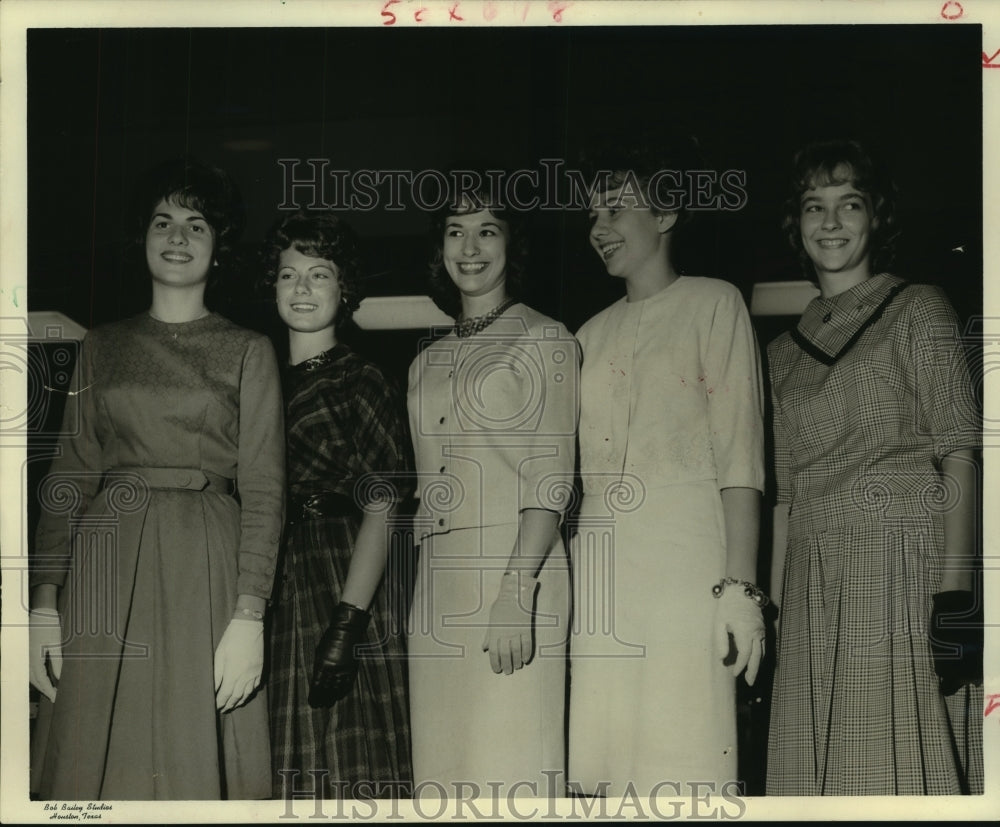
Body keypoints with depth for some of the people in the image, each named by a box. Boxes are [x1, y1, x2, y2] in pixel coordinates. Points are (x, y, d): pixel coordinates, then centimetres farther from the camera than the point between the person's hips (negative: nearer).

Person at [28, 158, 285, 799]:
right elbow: (69, 476, 10)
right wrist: (45, 602, -2)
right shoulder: (104, 347, 15)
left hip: (206, 567, -2)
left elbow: (263, 489, 0)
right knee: (96, 767, 0)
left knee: (194, 767, -3)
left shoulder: (248, 351, 7)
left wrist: (249, 617, -11)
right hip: (106, 566, 2)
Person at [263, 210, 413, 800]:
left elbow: (380, 508, -11)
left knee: (344, 771, -4)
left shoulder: (362, 383, -3)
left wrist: (348, 624, -20)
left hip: (339, 581, -5)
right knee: (283, 773, 7)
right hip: (268, 589, 5)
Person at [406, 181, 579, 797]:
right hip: (438, 578, 6)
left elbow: (550, 479, -8)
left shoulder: (544, 340, 1)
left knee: (508, 768, -8)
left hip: (515, 566, -6)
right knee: (444, 766, 5)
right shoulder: (431, 360, 19)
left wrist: (516, 592, -19)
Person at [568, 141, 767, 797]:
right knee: (603, 763, 0)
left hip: (684, 553, -5)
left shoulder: (713, 303, 7)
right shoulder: (595, 333, 22)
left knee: (684, 765, -9)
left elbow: (740, 453, -2)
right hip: (600, 561, 5)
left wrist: (740, 584, -12)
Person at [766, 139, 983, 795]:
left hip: (903, 563, -5)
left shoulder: (918, 310, 7)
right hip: (811, 587, 5)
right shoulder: (785, 350, 21)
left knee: (900, 768, -11)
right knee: (817, 775, -1)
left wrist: (954, 593, -15)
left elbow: (958, 454, -4)